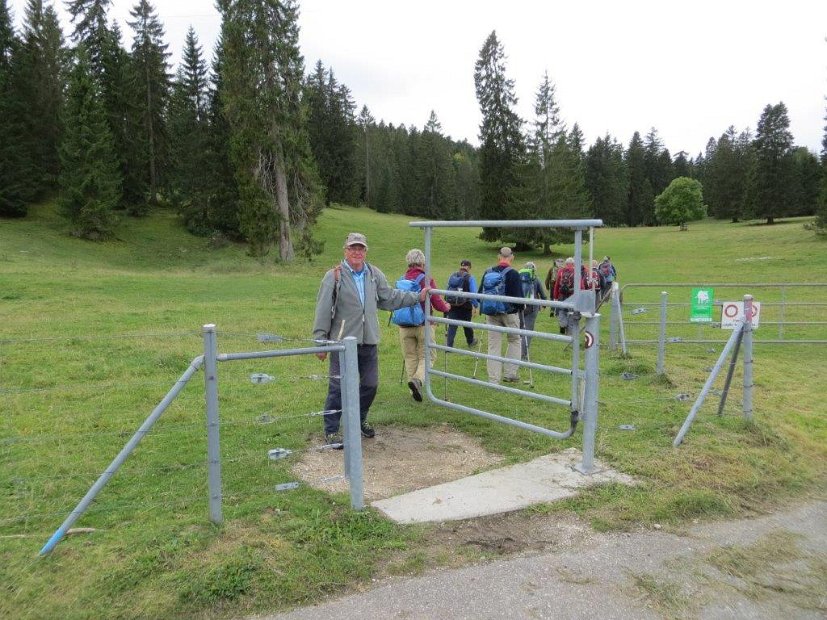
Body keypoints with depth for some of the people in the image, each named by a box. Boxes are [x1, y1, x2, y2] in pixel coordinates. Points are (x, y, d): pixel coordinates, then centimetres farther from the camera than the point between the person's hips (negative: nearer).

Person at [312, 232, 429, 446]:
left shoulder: (375, 274, 8)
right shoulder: (334, 276, -7)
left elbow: (390, 298, 20)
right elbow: (323, 311, -7)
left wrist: (417, 297, 19)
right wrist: (320, 342, -7)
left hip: (369, 341, 5)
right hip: (343, 342, -5)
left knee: (370, 384, 15)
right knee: (338, 387, -1)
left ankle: (360, 419, 37)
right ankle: (331, 430, 13)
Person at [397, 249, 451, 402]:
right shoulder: (427, 280, -10)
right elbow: (438, 304, -9)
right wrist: (447, 306, 13)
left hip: (405, 326, 4)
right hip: (424, 325, -3)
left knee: (410, 357, 13)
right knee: (427, 356, 8)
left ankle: (415, 391, 17)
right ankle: (417, 379, -17)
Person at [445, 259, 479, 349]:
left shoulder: (452, 276, 3)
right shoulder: (470, 278, -9)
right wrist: (476, 306, -2)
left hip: (452, 305, 2)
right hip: (465, 306, -2)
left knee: (452, 326, 4)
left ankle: (449, 345, -4)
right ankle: (471, 342, 39)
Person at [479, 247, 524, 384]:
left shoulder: (488, 272, 3)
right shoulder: (513, 273, -12)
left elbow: (480, 292, 10)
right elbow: (518, 295, -12)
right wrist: (520, 308, 6)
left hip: (491, 313, 3)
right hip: (509, 312, -3)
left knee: (493, 345, 7)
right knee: (514, 340, 17)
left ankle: (493, 380, 6)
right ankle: (509, 374, 15)